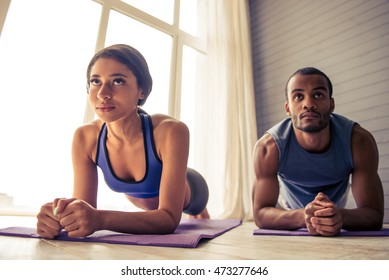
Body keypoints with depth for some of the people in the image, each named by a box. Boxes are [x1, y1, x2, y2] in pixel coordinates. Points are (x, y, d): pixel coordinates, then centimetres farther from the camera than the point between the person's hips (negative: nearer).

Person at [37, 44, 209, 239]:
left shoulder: (170, 131, -46)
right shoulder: (85, 138, -33)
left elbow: (170, 217, -47)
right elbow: (83, 209, -30)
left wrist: (100, 219, -63)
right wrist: (61, 215, -53)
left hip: (185, 192, -3)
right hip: (143, 200, 4)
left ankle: (200, 212, 76)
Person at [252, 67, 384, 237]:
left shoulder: (359, 141, -28)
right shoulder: (268, 147, -32)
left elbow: (375, 214, -24)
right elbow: (260, 213, -28)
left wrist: (340, 217, -47)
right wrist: (303, 216, -48)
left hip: (337, 211, 2)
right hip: (289, 214, -1)